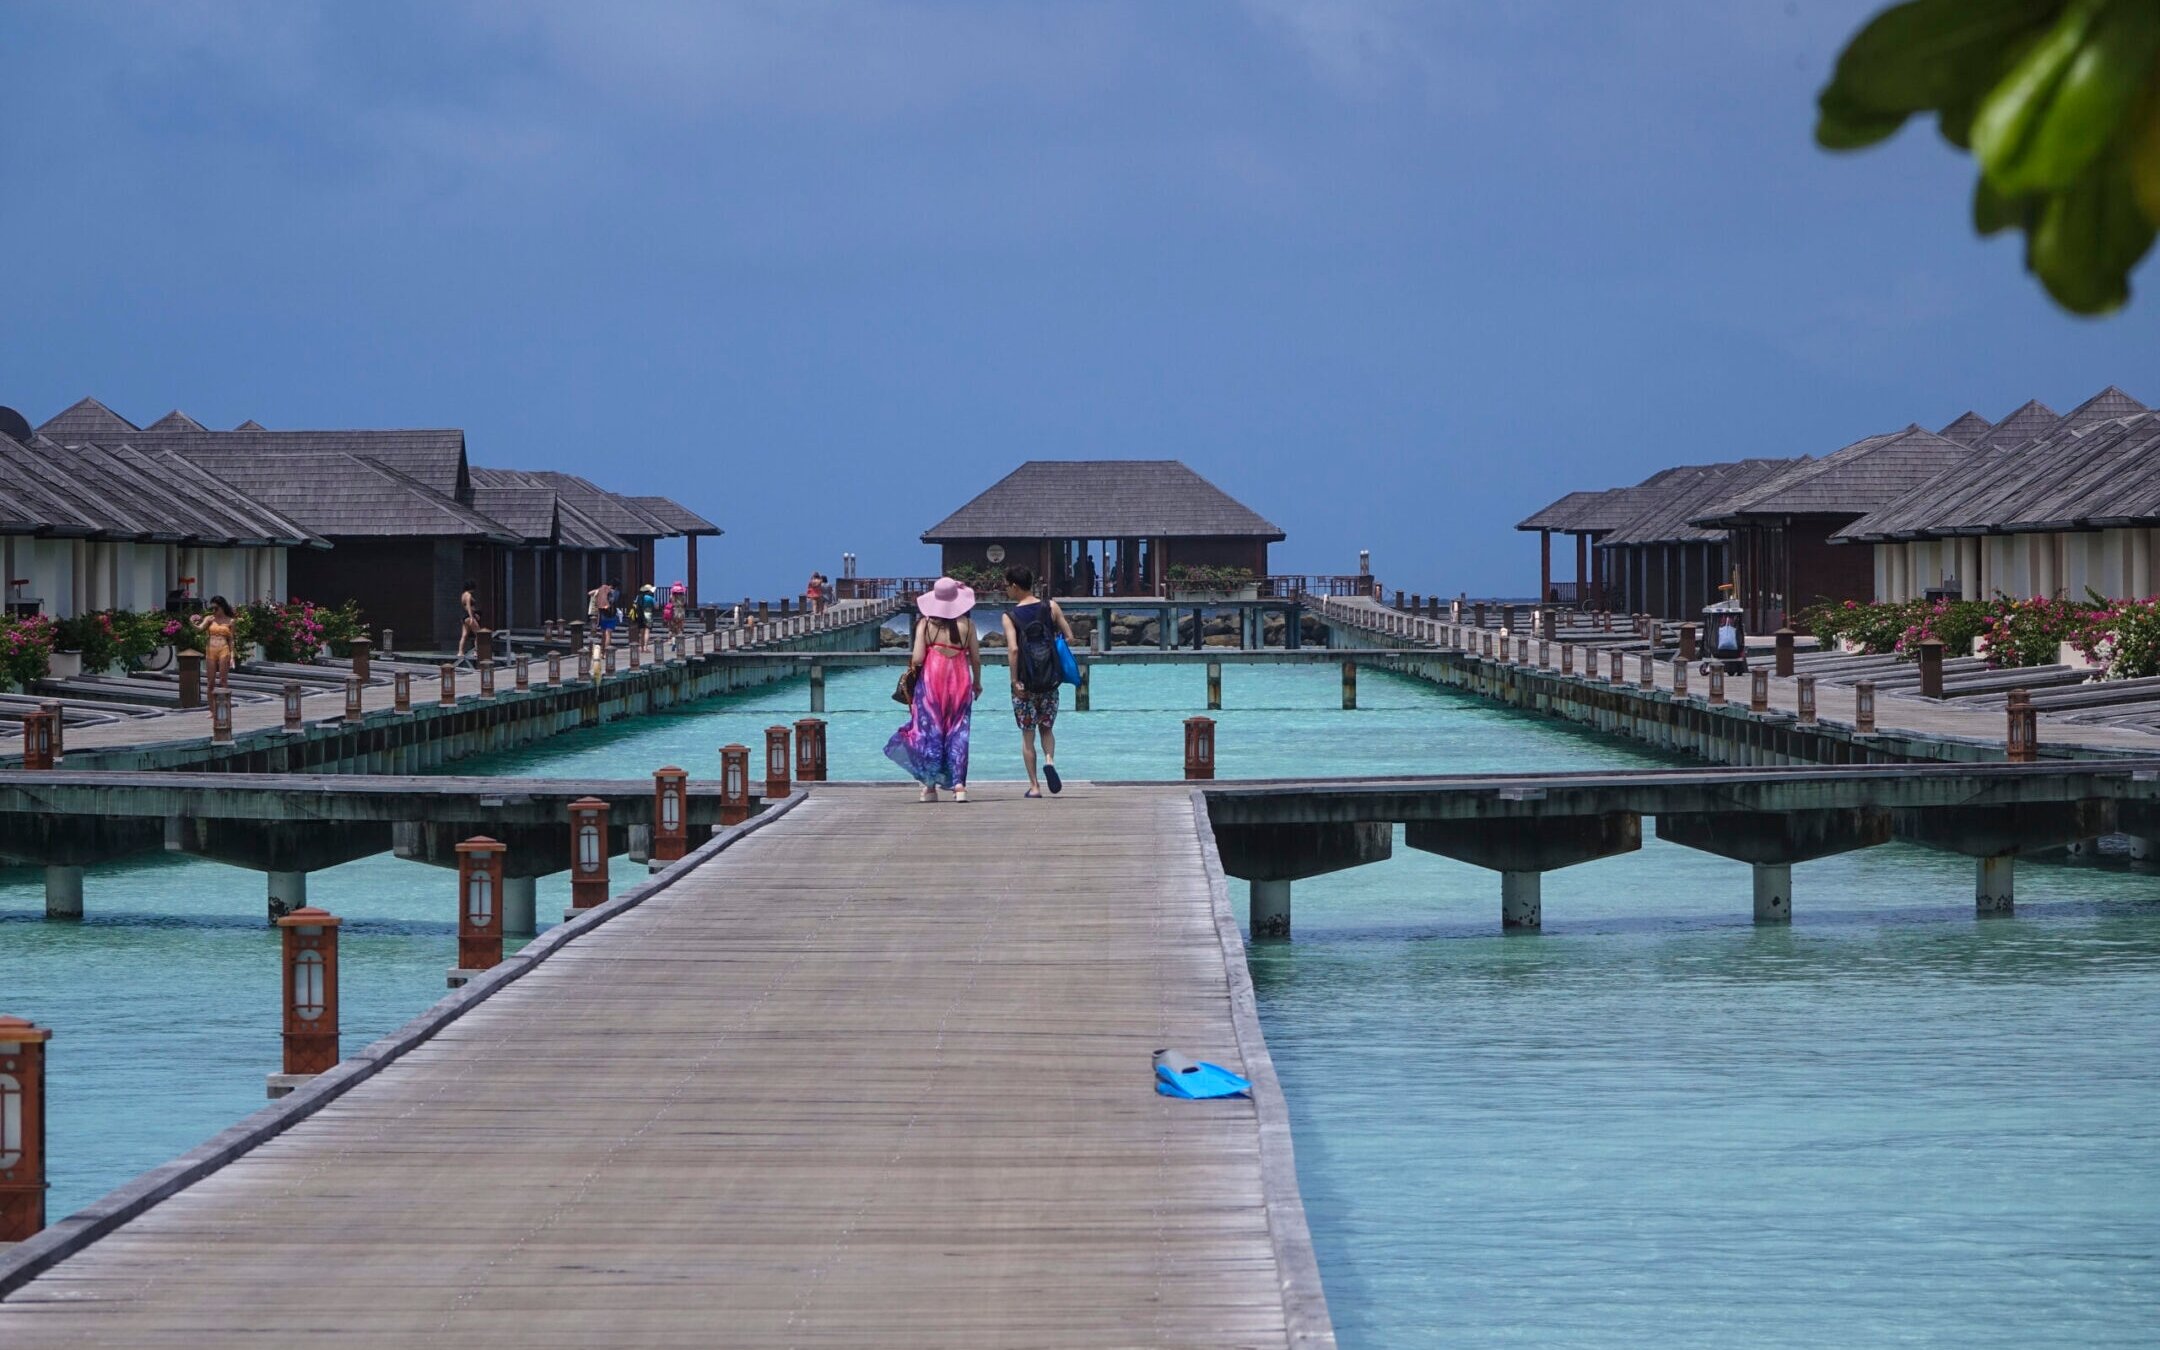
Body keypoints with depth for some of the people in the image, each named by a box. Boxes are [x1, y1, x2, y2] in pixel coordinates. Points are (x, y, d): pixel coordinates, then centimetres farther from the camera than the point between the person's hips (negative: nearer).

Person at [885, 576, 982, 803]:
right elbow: (976, 659, 4)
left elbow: (917, 659, -9)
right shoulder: (966, 624, 0)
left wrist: (912, 668, 14)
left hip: (931, 678, -1)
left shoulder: (925, 624, -3)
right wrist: (977, 683, 20)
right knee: (958, 733, 5)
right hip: (959, 680, 1)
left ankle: (930, 785, 7)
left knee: (929, 731, 7)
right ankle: (959, 784, -3)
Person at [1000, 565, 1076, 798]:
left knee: (1027, 735, 8)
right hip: (1050, 682, 2)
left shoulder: (1010, 616, -8)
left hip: (1025, 682, -2)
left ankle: (1034, 785, 6)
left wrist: (1015, 681, -15)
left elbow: (1013, 649, -19)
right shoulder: (1051, 607, 0)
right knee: (1046, 728, 19)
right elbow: (1069, 638, -2)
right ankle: (1049, 760, -11)